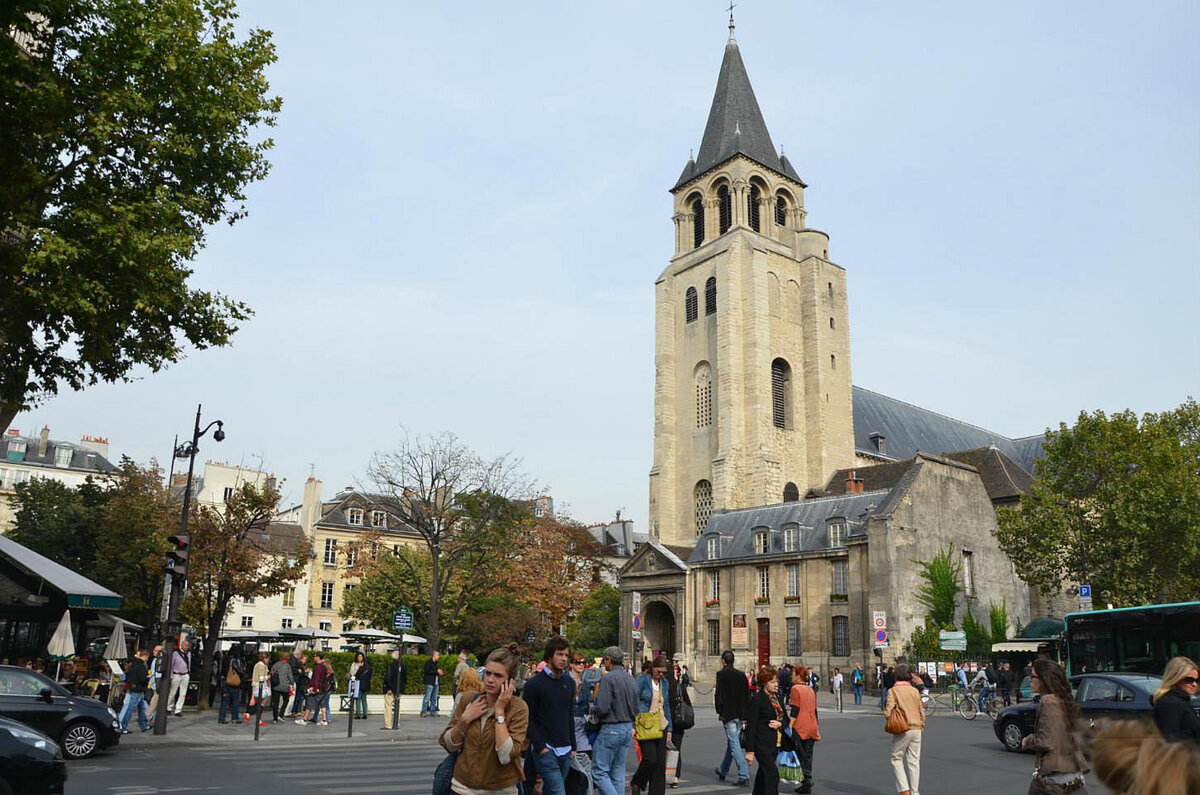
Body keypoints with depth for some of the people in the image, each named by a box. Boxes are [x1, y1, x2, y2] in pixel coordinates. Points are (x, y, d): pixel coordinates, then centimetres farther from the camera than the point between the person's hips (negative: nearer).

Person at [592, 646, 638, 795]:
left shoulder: (608, 678, -15)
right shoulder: (631, 679, 10)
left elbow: (602, 708, -20)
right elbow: (635, 708, 14)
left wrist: (595, 716, -1)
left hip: (610, 729, -8)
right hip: (628, 728, 8)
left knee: (599, 772, -3)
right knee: (618, 773, 14)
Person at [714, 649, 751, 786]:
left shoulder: (721, 674, -9)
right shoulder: (742, 675, 7)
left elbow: (718, 695, -12)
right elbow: (747, 696, 10)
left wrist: (719, 712, 0)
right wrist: (745, 715, 15)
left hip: (728, 714, -6)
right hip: (740, 714, 6)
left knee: (734, 744, -4)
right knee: (731, 742, 19)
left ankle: (744, 776, -10)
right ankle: (723, 771, 35)